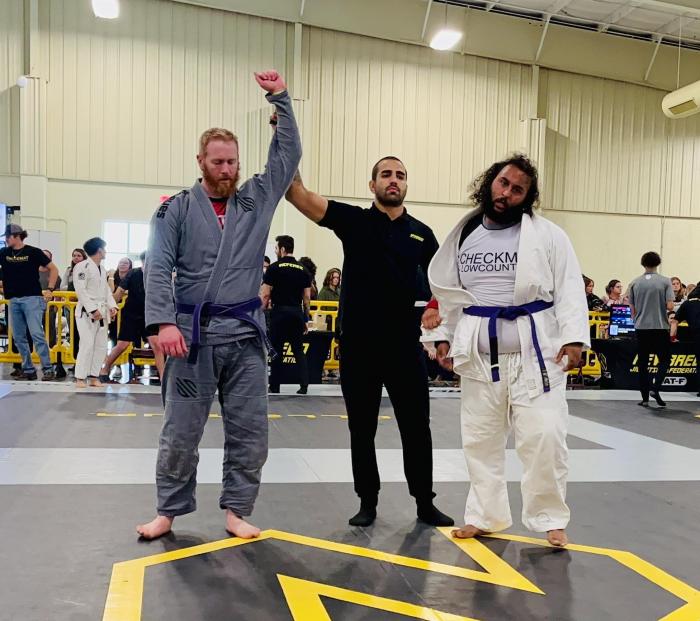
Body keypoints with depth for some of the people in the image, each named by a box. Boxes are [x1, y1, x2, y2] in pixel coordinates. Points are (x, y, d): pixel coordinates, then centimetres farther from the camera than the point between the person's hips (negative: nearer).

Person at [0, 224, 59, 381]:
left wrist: (50, 289, -5)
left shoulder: (33, 252, -2)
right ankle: (28, 369, 15)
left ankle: (48, 369, -10)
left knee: (36, 334, -13)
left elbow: (54, 269, 2)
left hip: (32, 298, -6)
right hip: (14, 300, 6)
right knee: (18, 337, 7)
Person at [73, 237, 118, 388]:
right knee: (87, 344, -12)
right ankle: (80, 377, -3)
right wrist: (93, 309, -22)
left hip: (102, 312, 8)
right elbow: (81, 290, -17)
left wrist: (112, 306, 1)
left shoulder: (102, 269, 14)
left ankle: (93, 376, 16)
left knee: (101, 346, 8)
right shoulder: (83, 266, -12)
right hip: (86, 312, -8)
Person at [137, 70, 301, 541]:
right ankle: (170, 511, 22)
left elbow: (289, 153, 8)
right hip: (193, 331, -2)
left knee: (249, 430, 5)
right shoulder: (177, 209, 1)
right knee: (181, 430, 6)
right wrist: (164, 321, -18)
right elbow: (158, 268, -6)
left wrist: (280, 98, 4)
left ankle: (237, 510, 20)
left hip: (245, 333, 2)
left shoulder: (257, 200, 8)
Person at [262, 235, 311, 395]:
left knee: (276, 350, 4)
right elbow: (307, 297, 7)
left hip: (279, 311, -3)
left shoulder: (274, 268, -4)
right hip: (297, 312, 4)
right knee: (299, 350, 9)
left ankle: (274, 386, 9)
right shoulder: (303, 270, 8)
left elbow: (266, 294, -7)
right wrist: (305, 318, 14)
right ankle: (304, 385, 1)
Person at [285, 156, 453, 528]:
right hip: (358, 346, -1)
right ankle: (368, 502, 26)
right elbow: (297, 193, -10)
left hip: (405, 345, 1)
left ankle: (425, 503, 22)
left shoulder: (421, 234, 6)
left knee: (416, 428, 7)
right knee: (362, 429, 10)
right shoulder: (353, 220, 0)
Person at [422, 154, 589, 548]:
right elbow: (445, 290, 13)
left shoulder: (547, 235, -2)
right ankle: (485, 516, 27)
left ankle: (551, 519, 16)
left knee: (543, 436, -4)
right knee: (481, 439, 11)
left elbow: (570, 289, -6)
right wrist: (442, 337, 8)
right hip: (480, 354, 4)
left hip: (535, 351, -3)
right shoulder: (464, 234, 8)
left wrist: (573, 338, -16)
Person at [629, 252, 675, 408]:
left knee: (643, 363, 8)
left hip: (641, 327, 2)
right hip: (661, 327, -2)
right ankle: (655, 389, -6)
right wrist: (662, 308, 9)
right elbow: (670, 306, -11)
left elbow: (632, 309, 3)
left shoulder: (634, 283, 2)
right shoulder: (665, 282, -5)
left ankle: (645, 397, 9)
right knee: (664, 360, 12)